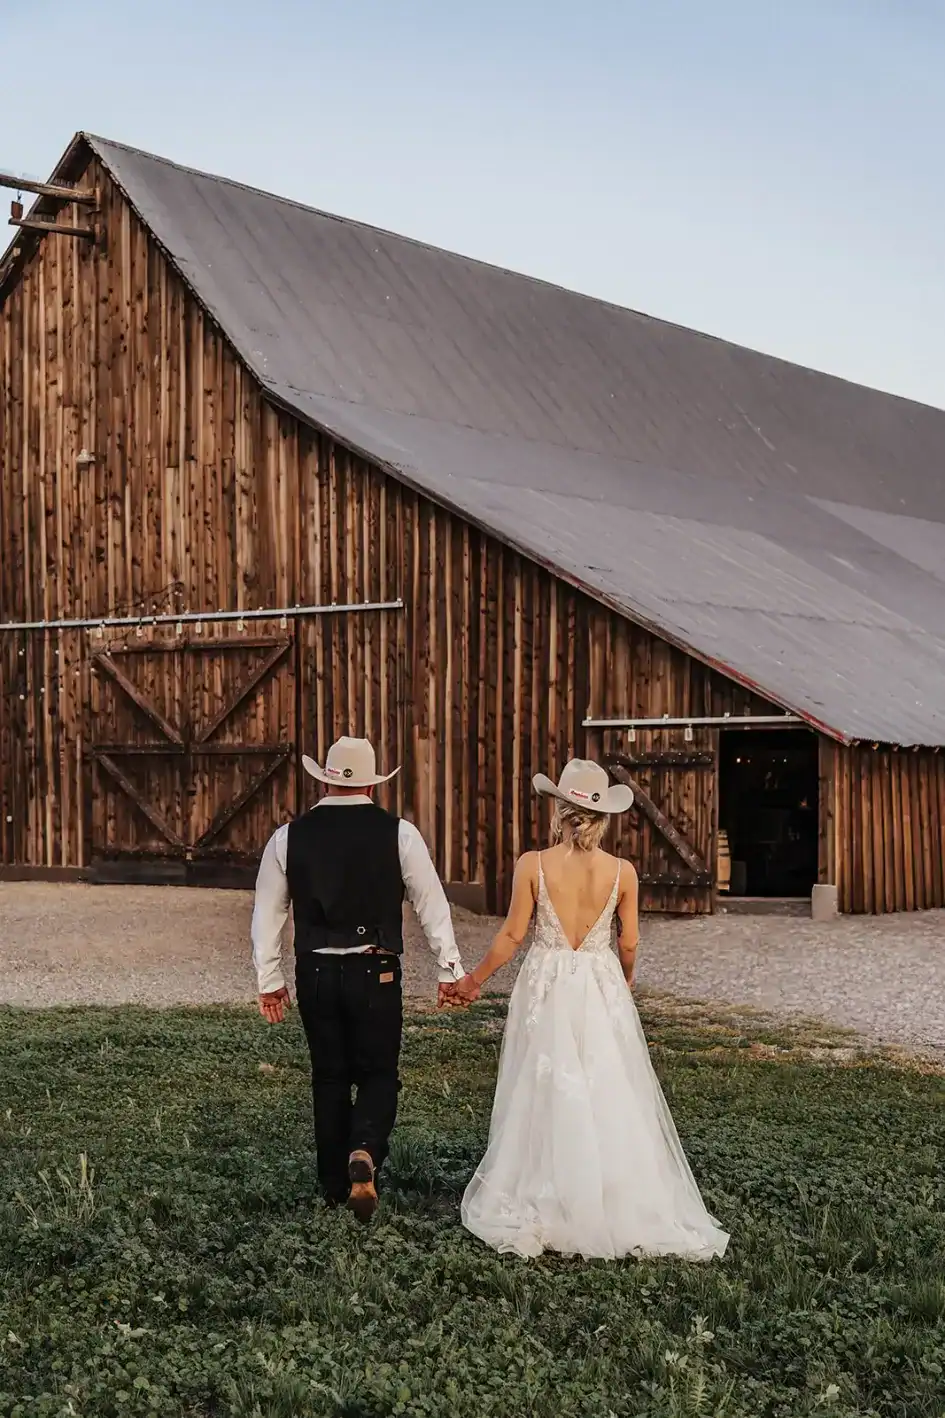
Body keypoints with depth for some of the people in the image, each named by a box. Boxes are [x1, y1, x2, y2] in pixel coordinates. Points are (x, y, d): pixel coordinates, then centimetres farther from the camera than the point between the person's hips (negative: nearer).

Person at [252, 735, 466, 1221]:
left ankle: (335, 1186, 20)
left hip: (315, 974, 2)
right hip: (375, 973, -2)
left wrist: (269, 980, 16)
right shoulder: (398, 834, -4)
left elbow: (266, 913, 7)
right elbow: (432, 905, -1)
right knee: (378, 1074, 10)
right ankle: (364, 1152, -18)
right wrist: (450, 969, 8)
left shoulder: (289, 837, 2)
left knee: (329, 1077, 14)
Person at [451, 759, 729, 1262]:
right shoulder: (622, 872, -6)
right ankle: (622, 1211, 12)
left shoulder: (532, 865, -10)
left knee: (546, 1098, 8)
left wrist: (474, 980, 8)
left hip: (546, 992, -1)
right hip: (602, 992, 1)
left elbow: (512, 935, -6)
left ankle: (540, 1214, 15)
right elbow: (629, 944, 1)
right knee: (609, 1099, 8)